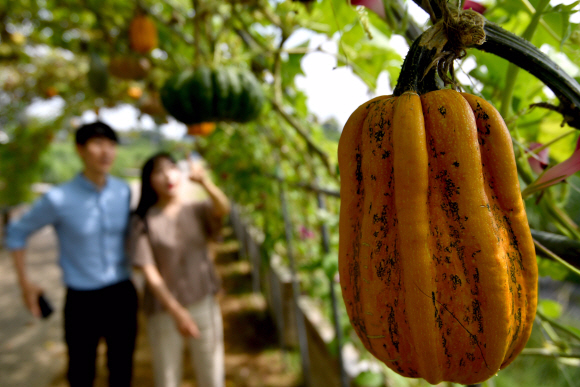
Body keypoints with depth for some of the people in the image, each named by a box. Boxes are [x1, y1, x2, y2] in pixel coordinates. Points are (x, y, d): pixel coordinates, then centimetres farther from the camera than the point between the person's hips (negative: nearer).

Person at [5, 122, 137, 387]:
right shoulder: (59, 199, -13)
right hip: (82, 300, -3)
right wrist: (25, 283, 2)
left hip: (122, 295, 3)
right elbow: (17, 232, 1)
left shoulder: (123, 192, -4)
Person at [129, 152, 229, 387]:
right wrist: (176, 311, -18)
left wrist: (204, 181, -42)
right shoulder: (143, 221, -6)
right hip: (164, 311, -1)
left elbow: (224, 209, -22)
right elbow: (149, 271, -11)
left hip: (204, 305, 2)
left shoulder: (198, 211, -1)